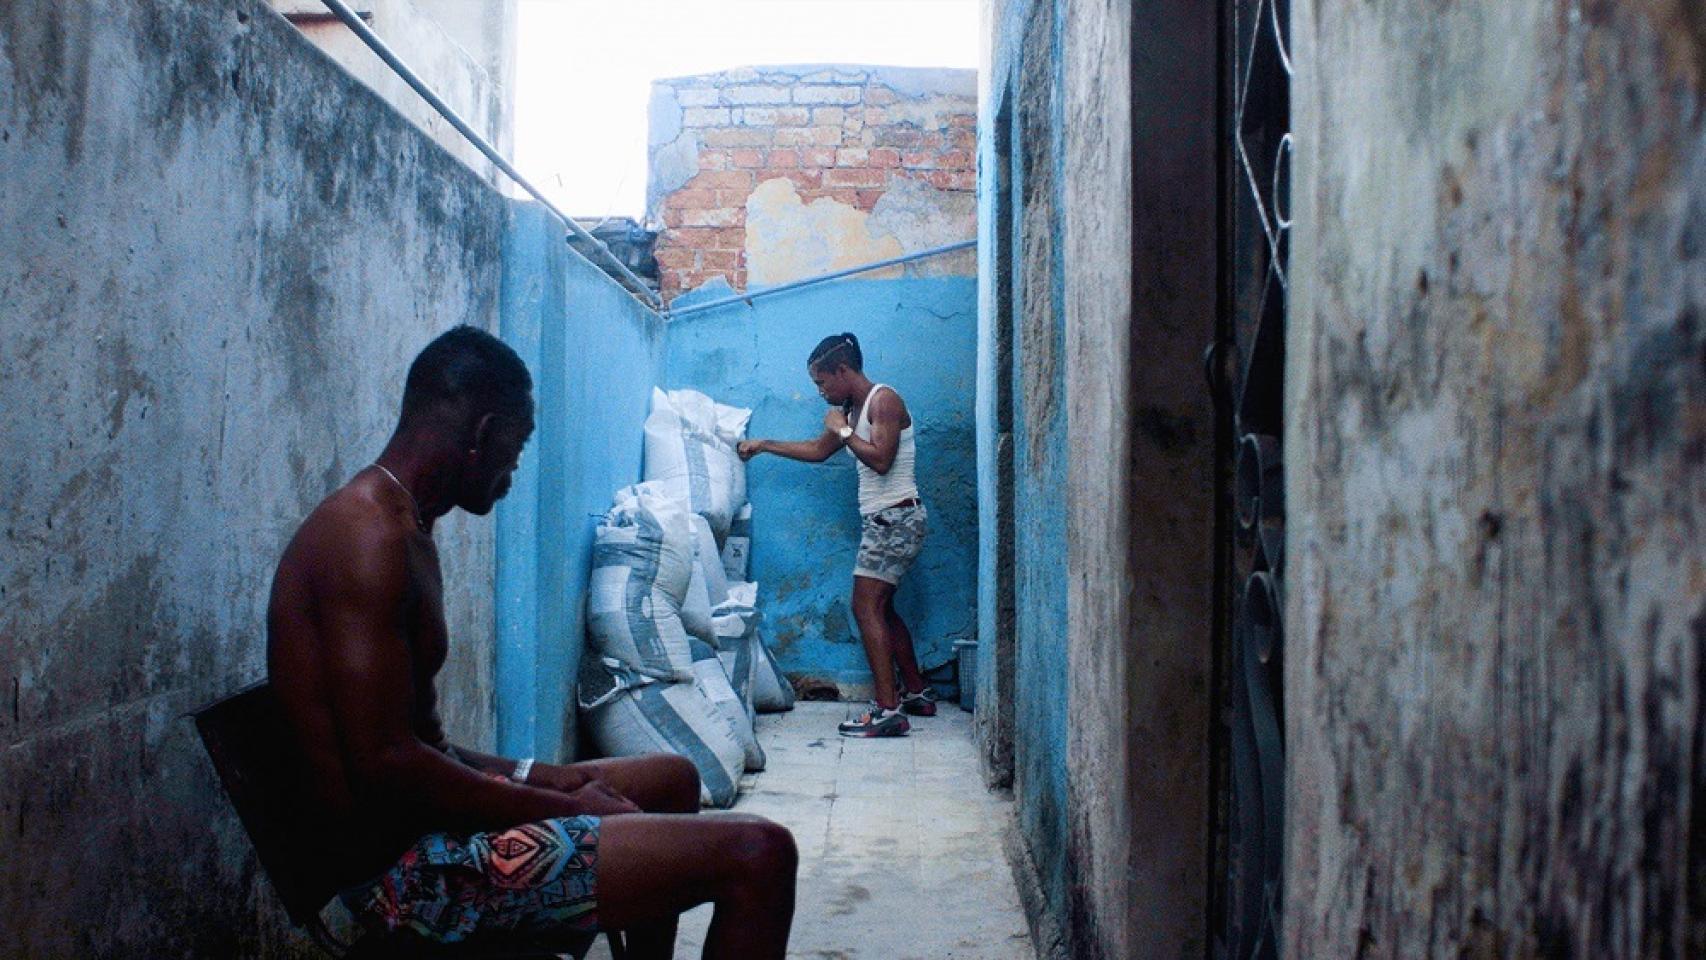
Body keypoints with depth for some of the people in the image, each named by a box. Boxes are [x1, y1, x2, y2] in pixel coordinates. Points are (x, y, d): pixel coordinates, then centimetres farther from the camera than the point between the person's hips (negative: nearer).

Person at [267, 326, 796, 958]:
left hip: (425, 826, 11)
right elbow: (385, 766, -25)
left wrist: (545, 778, 7)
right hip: (404, 866, -11)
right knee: (757, 856, -19)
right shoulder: (372, 535, -19)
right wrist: (564, 807, -15)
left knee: (672, 779, 29)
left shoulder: (402, 530, 14)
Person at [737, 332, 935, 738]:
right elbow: (818, 450, 29)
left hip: (895, 517, -10)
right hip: (879, 520, 10)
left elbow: (881, 459, -24)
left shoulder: (883, 400, -12)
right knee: (881, 609, 15)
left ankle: (888, 711, -18)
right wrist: (764, 445, 30)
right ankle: (917, 694, 24)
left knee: (866, 606, -14)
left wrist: (843, 431, -12)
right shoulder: (849, 409, 14)